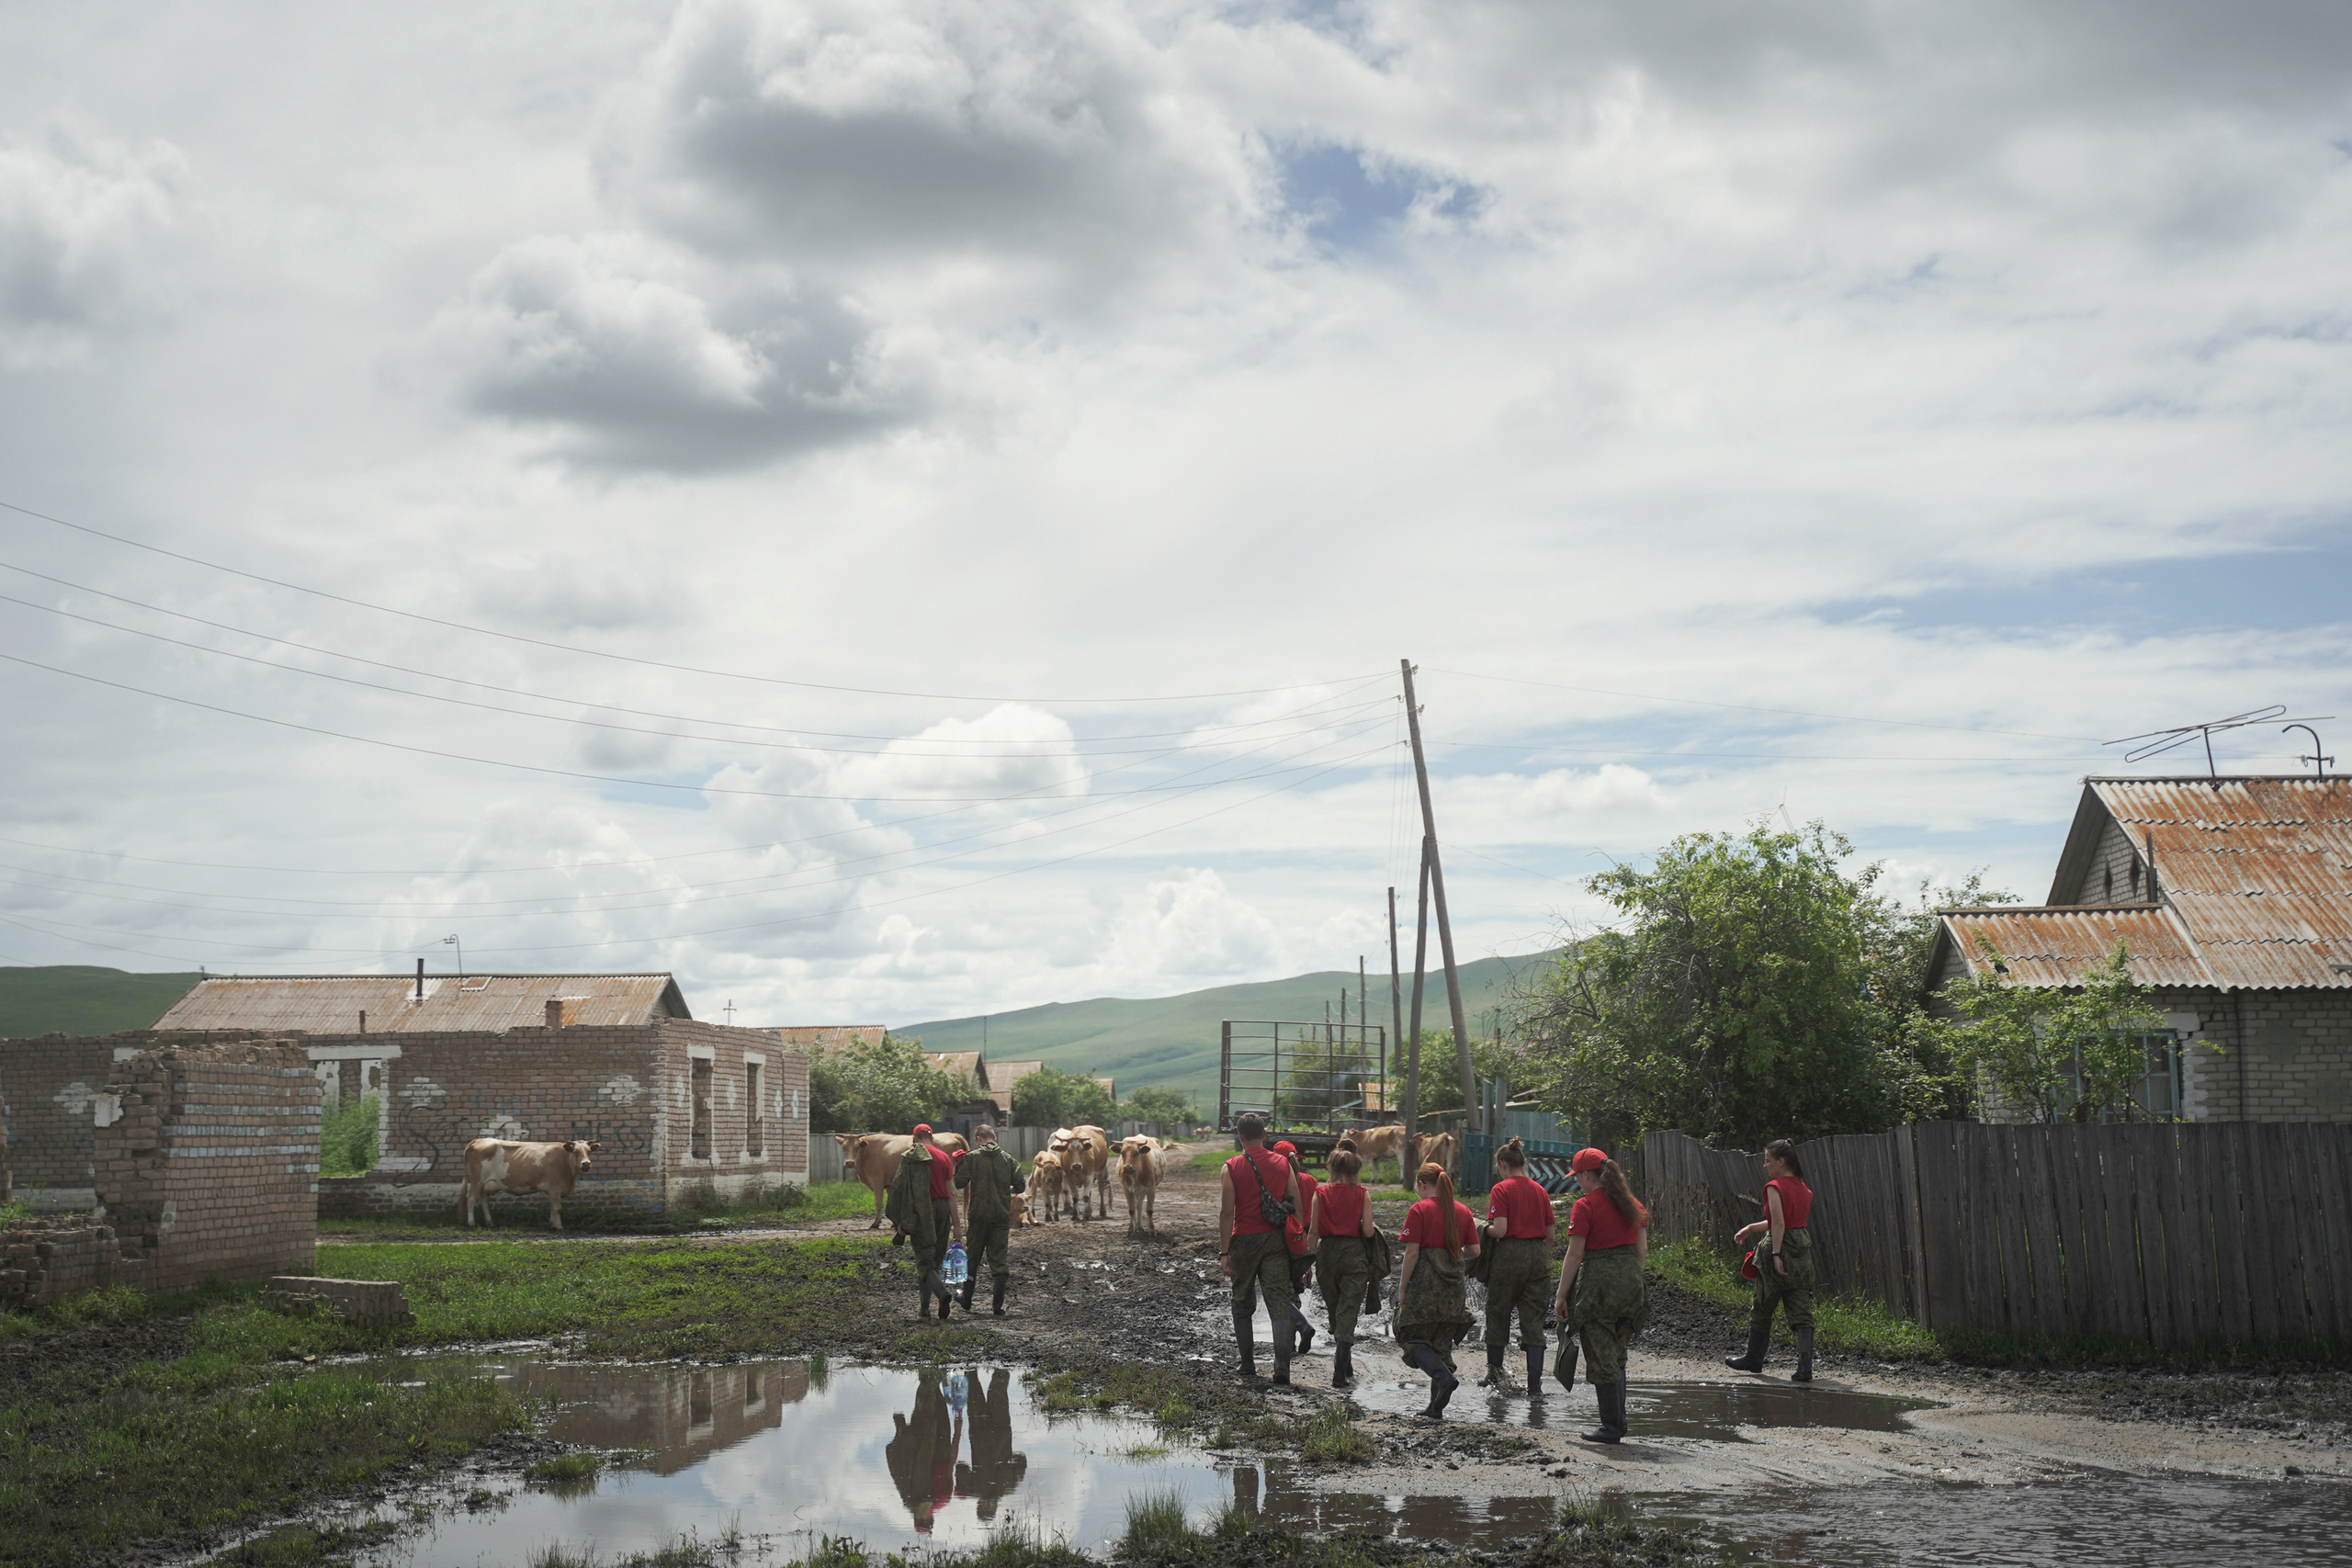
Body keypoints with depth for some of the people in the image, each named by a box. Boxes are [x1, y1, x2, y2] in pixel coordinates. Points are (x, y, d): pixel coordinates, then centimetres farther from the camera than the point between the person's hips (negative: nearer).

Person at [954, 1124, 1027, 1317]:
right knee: (999, 1261, 5)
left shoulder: (971, 1158, -4)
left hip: (978, 1216, -1)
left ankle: (967, 1301, 22)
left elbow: (959, 1183, -10)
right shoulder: (1008, 1159, 3)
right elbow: (1020, 1187, 1)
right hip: (1002, 1216, 1)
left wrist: (957, 1167, 9)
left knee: (972, 1259, 14)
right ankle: (998, 1305, -2)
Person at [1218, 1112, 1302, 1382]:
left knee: (1243, 1305, 13)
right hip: (1275, 1239, 2)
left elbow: (1226, 1213, -9)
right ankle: (1282, 1365, -14)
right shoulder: (1283, 1164, 3)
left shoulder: (1232, 1167, -6)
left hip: (1244, 1239, -1)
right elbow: (1297, 1207, 3)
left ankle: (1248, 1364, 17)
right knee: (1280, 1302, -1)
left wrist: (1224, 1252, -7)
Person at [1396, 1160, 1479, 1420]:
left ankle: (1444, 1376, -22)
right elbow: (1474, 1250, 8)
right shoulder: (1463, 1211, 9)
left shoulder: (1419, 1210, -7)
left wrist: (1402, 1287, -3)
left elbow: (1412, 1253, -11)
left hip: (1424, 1282, -5)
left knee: (1413, 1338, 4)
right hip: (1453, 1285, 5)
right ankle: (1436, 1407, 9)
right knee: (1442, 1342, 12)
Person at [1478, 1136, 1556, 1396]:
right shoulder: (1540, 1191, 10)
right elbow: (1550, 1234, 12)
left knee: (1498, 1316, 13)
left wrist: (1483, 1230, 4)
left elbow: (1500, 1230, -16)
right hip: (1539, 1255, 5)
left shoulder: (1501, 1189, -7)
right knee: (1534, 1321, 5)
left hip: (1510, 1254, -5)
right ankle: (1535, 1386, -1)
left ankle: (1496, 1376, 22)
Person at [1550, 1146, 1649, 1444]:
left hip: (1598, 1280, -7)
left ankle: (1611, 1427, 3)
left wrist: (1561, 1294, -8)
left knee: (1601, 1358, 1)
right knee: (1617, 1355, 18)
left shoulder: (1585, 1206, -10)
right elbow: (1642, 1249, 12)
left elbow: (1575, 1255, -12)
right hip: (1631, 1280, 7)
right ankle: (1619, 1420, 18)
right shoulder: (1632, 1204, 10)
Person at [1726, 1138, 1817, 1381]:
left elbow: (1778, 1224, -20)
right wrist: (1751, 1228, 28)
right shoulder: (1802, 1188, 12)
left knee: (1762, 1308, 12)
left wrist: (1776, 1255, -22)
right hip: (1803, 1249, 6)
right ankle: (1805, 1368, -7)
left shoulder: (1774, 1187, -11)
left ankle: (1754, 1359, 27)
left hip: (1780, 1247, -6)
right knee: (1802, 1312, 2)